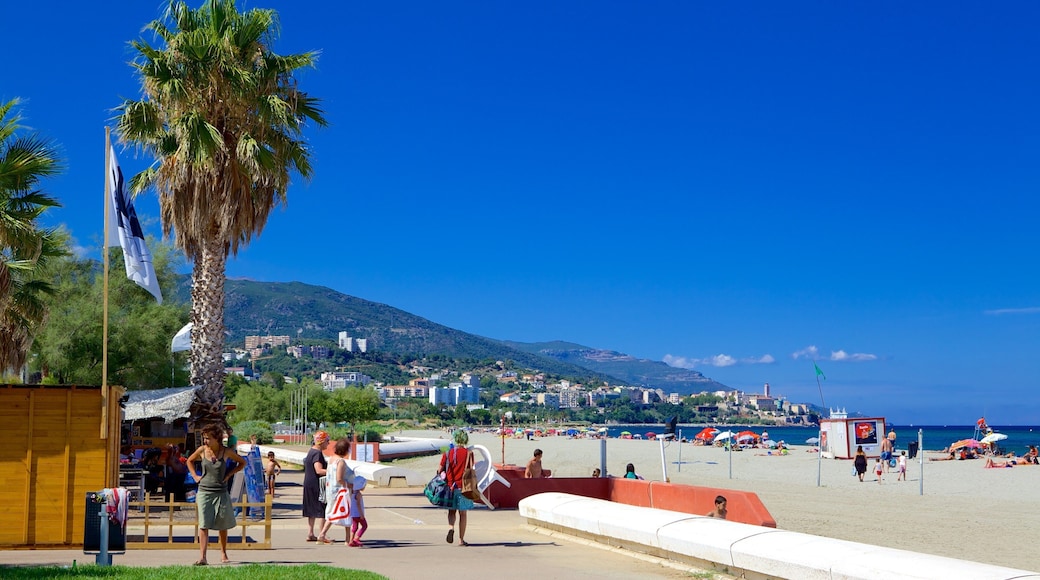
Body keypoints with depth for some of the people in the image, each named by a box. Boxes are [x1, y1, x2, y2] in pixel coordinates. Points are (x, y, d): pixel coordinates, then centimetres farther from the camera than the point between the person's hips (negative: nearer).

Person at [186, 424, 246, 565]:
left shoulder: (226, 451, -4)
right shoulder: (202, 450, -1)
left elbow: (242, 463, 9)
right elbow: (190, 461, 19)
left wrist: (229, 474, 0)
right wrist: (195, 476, 6)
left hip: (221, 493, 0)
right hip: (204, 492, 0)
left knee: (223, 526, 11)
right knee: (203, 525, -9)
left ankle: (223, 554, 28)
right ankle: (202, 557, -14)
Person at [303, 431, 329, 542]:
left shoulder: (311, 450, 13)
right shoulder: (317, 453, -18)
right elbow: (319, 470, -27)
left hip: (309, 484, 10)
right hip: (316, 485, -10)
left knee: (312, 510, 14)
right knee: (321, 510, -6)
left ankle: (310, 534, 17)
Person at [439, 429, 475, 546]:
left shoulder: (447, 453, -2)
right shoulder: (468, 453, -6)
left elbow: (440, 470, 0)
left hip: (450, 486, 1)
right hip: (463, 486, -1)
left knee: (451, 511, 15)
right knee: (462, 513, 8)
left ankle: (451, 528, -14)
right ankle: (461, 540, 9)